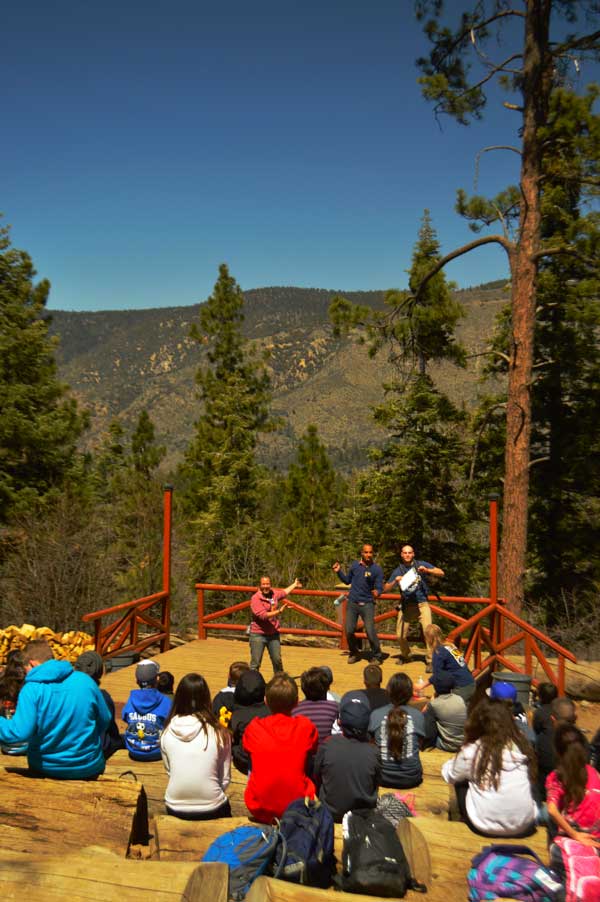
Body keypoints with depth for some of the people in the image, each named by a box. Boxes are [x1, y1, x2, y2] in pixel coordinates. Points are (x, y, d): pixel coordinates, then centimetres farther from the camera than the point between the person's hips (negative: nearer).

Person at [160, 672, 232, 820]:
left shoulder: (167, 731, -7)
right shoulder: (219, 732, -12)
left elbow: (168, 770, 2)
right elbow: (225, 779, -4)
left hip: (175, 809, 2)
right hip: (211, 810, -2)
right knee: (224, 807, 28)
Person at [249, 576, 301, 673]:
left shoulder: (274, 593, 7)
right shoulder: (255, 598, -14)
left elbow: (284, 592, 31)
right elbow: (263, 615, -24)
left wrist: (294, 585, 44)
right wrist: (279, 611, -26)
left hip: (273, 634, 6)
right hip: (258, 635, -6)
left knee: (277, 661, 11)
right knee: (255, 663, -5)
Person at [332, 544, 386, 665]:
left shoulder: (377, 569, -4)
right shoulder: (354, 565, 4)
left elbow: (379, 587, -7)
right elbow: (347, 581, 18)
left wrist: (377, 592, -29)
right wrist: (339, 572, 4)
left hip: (367, 604, -3)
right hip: (352, 603, 3)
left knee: (370, 631, -12)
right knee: (349, 631, 2)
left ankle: (377, 656, 8)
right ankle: (354, 654, 26)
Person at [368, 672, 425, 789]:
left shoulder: (375, 714, -10)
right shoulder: (418, 716, -9)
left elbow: (371, 741, 6)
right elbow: (419, 743, 7)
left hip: (383, 777, 0)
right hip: (411, 779, 0)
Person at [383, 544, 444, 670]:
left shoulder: (421, 565, 3)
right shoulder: (397, 571, 8)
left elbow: (441, 573, -2)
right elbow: (386, 589, 6)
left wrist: (427, 570, -19)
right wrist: (395, 581, -13)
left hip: (422, 604, -2)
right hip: (406, 606, 2)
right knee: (400, 635, 2)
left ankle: (430, 661, -8)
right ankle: (405, 655, 31)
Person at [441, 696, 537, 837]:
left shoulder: (473, 751, -7)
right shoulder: (522, 746, -1)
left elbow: (449, 775, 7)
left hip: (487, 827, -2)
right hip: (524, 826, 3)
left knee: (461, 782, 17)